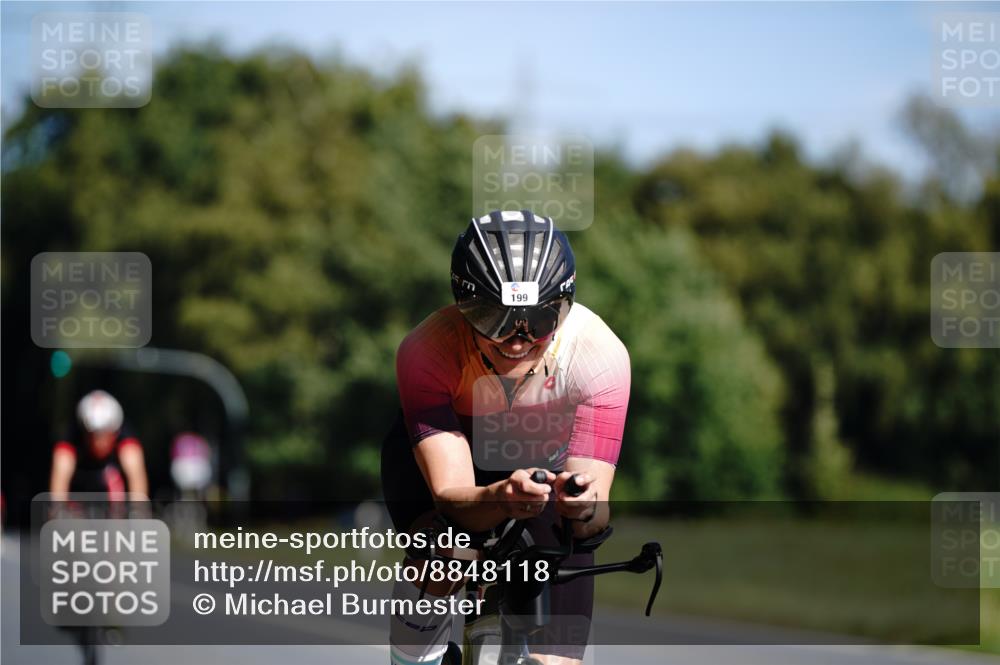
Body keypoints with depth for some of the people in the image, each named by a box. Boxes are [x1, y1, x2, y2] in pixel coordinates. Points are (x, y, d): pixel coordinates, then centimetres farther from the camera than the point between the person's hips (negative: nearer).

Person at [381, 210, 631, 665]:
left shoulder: (600, 356, -34)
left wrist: (585, 505, -59)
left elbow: (595, 516, -35)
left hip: (548, 462, 1)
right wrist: (503, 499, -62)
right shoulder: (427, 351, -36)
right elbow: (451, 494, -40)